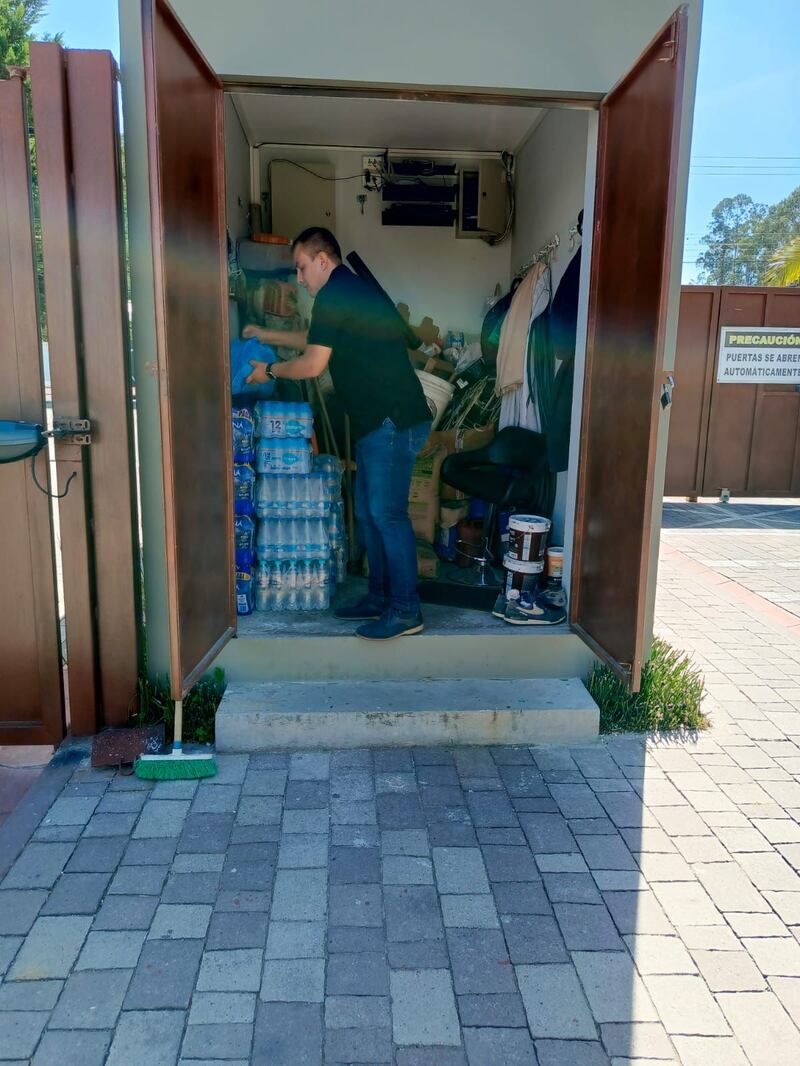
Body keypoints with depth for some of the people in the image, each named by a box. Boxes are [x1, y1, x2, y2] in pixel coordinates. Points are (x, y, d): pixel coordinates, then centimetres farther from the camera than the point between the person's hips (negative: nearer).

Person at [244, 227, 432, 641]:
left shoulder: (335, 294, -10)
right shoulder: (352, 290, 22)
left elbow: (313, 365, -11)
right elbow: (321, 342, 36)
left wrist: (269, 371, 6)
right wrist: (268, 335, 38)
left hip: (394, 421, -10)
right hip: (379, 420, 10)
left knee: (387, 514, -7)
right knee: (368, 512, 14)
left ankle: (406, 611, 1)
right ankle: (379, 597, 23)